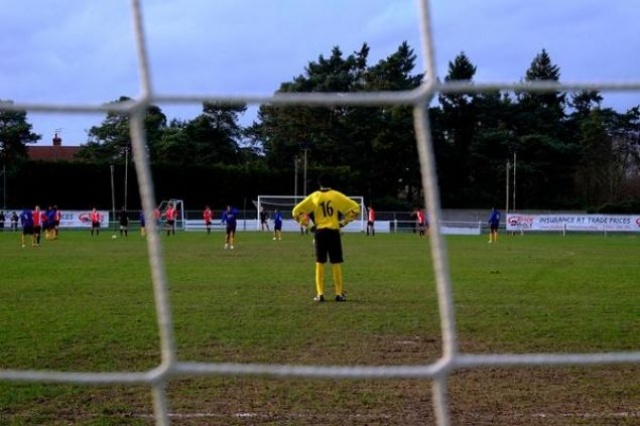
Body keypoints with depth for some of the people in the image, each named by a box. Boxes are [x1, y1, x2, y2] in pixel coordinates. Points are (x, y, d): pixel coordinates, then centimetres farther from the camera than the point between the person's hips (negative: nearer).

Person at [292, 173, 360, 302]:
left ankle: (320, 294, 4)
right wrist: (344, 222, 4)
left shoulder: (314, 197, 6)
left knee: (320, 263, 7)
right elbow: (355, 208, -2)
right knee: (336, 263, 4)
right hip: (333, 232, -1)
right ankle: (339, 294, 5)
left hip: (320, 232, 1)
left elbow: (296, 211, 5)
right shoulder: (337, 196, 1)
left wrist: (307, 224, 8)